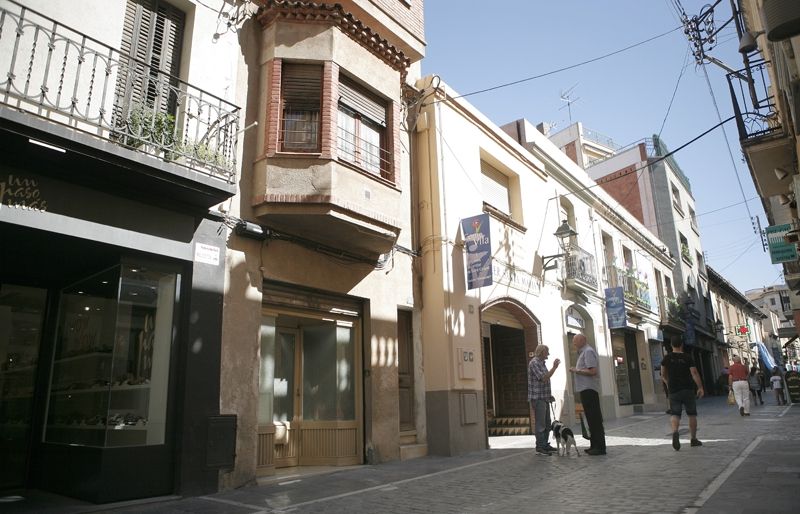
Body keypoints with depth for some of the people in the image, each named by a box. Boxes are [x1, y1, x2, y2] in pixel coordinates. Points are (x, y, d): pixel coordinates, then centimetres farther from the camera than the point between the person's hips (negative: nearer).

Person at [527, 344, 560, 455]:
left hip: (544, 398, 10)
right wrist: (554, 367, -17)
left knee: (547, 423, 13)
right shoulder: (534, 363, -14)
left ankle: (545, 444, 22)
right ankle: (540, 447, 0)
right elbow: (543, 378, -21)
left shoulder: (541, 363, 17)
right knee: (540, 424, -6)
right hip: (537, 398, -10)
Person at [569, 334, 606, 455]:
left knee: (595, 419, -8)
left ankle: (600, 447, -5)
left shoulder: (588, 351, -11)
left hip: (589, 389, -11)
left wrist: (577, 370, -14)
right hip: (585, 389, 11)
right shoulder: (583, 352, 20)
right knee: (592, 418, 13)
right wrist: (576, 371, 13)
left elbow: (592, 371, -21)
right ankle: (595, 445, 19)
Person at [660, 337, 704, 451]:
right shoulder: (688, 357, -3)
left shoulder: (667, 358, 3)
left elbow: (663, 375, 9)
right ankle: (693, 439, 19)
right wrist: (700, 388, -8)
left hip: (673, 391, 1)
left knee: (675, 414, 0)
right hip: (688, 390, -1)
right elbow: (694, 373, -11)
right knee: (692, 414, 13)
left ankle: (675, 432, -28)